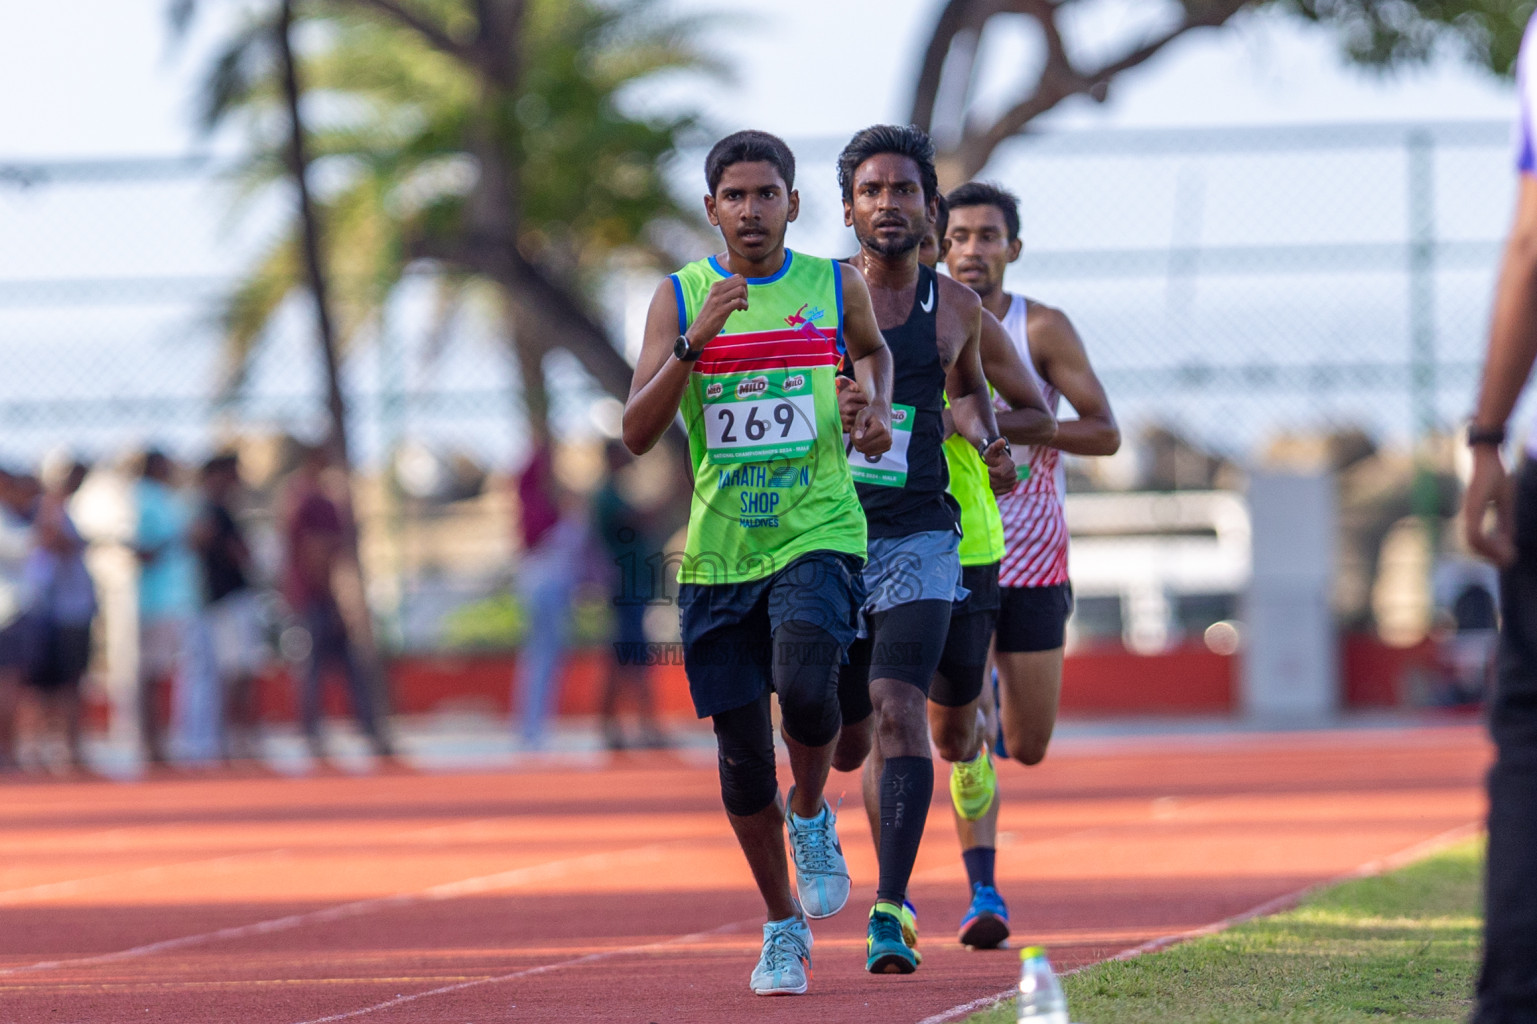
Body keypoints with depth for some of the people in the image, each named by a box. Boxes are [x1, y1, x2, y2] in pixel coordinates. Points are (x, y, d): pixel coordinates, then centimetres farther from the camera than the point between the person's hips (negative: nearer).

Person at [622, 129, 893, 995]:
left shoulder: (837, 288, 3)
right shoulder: (681, 298, 1)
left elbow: (874, 349, 27)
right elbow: (638, 434, -7)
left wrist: (878, 409, 6)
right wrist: (696, 340, -20)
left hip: (818, 533, -1)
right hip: (719, 550, 1)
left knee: (804, 686, -28)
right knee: (743, 752, 3)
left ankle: (812, 816, 4)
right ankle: (784, 928, 22)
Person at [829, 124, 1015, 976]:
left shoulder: (955, 309, 4)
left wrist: (986, 445, 6)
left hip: (920, 537, -1)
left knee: (898, 709, -19)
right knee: (843, 736, 8)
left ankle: (890, 912, -21)